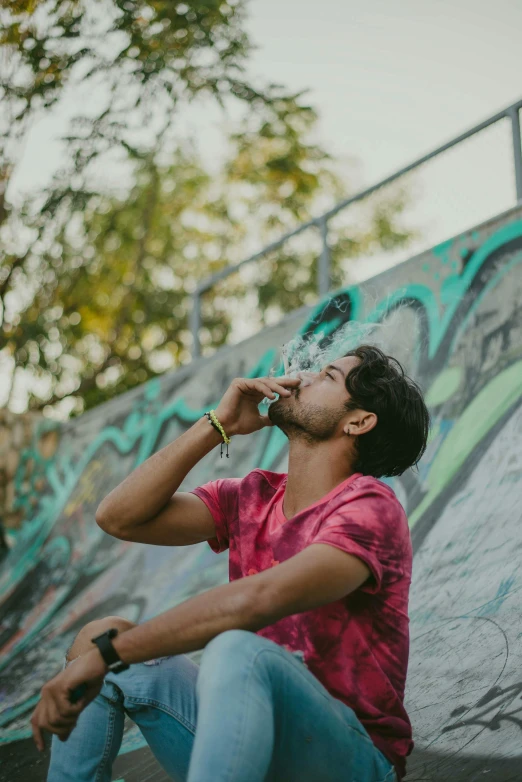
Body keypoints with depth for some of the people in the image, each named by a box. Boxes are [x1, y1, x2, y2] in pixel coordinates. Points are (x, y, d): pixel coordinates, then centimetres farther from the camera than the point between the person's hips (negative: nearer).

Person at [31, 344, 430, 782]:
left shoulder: (370, 507, -13)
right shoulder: (253, 499, 9)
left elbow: (257, 599, -28)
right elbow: (120, 517, 1)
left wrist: (108, 648, -27)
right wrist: (217, 425, -1)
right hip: (257, 734, 7)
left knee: (237, 651, -35)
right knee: (97, 651, -1)